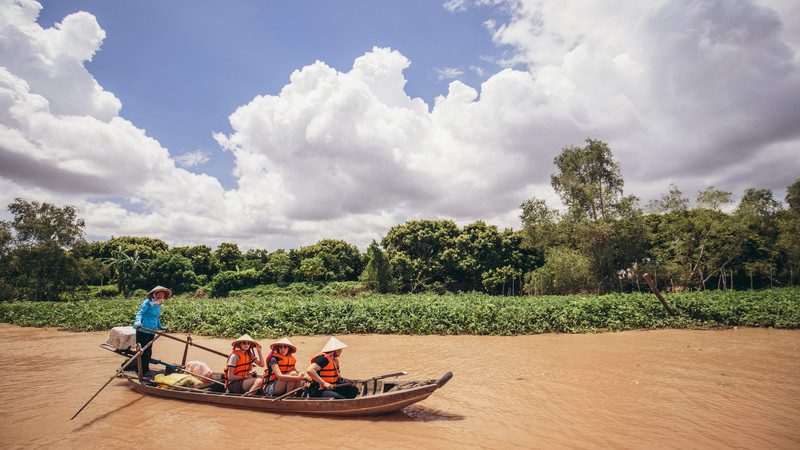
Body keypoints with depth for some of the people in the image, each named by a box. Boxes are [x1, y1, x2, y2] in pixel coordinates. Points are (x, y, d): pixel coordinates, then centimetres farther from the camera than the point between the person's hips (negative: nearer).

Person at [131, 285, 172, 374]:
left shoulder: (159, 305, 13)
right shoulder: (148, 302, -10)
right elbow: (140, 313, -19)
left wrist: (161, 327, 17)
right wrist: (138, 322, -37)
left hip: (152, 332, 8)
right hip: (143, 331, -8)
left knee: (148, 352, 14)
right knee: (143, 351, -6)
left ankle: (145, 369, 24)